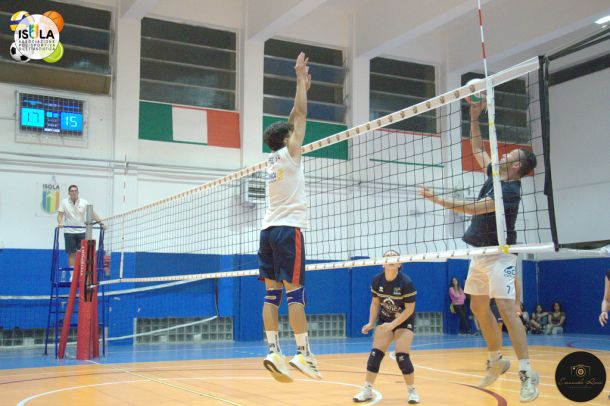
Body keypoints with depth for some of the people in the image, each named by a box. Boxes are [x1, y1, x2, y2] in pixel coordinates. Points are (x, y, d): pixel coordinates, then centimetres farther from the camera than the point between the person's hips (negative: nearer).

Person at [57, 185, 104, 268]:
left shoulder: (84, 202, 2)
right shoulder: (64, 202, 1)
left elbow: (92, 213, -3)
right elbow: (60, 215, -3)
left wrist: (101, 223, -13)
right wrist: (60, 223, -24)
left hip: (81, 232, 1)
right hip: (69, 232, -1)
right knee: (71, 253, 1)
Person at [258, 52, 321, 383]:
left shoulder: (273, 158, 16)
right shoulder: (288, 153, -2)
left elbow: (291, 121, 25)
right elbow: (301, 115, 1)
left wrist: (304, 87, 30)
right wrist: (300, 79, 9)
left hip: (269, 229, 8)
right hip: (288, 229, -8)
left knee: (272, 294, 2)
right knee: (295, 292, -9)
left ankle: (273, 352, -2)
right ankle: (303, 353, -9)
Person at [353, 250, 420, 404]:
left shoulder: (406, 282, -24)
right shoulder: (377, 280, -11)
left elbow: (410, 309, -21)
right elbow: (375, 303, 1)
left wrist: (393, 324, -27)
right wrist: (371, 323, -8)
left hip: (404, 322, -4)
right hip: (385, 321, 4)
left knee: (402, 357, -15)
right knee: (375, 354, -7)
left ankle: (412, 391, 5)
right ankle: (367, 390, 3)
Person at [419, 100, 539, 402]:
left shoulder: (509, 190, -18)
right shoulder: (495, 176, 7)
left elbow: (473, 208, -27)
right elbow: (477, 149, 18)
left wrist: (436, 199, -28)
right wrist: (474, 117, 10)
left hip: (498, 256, -9)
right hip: (479, 254, 9)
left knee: (507, 310, -16)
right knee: (478, 308, 12)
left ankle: (527, 373, -14)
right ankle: (496, 361, 25)